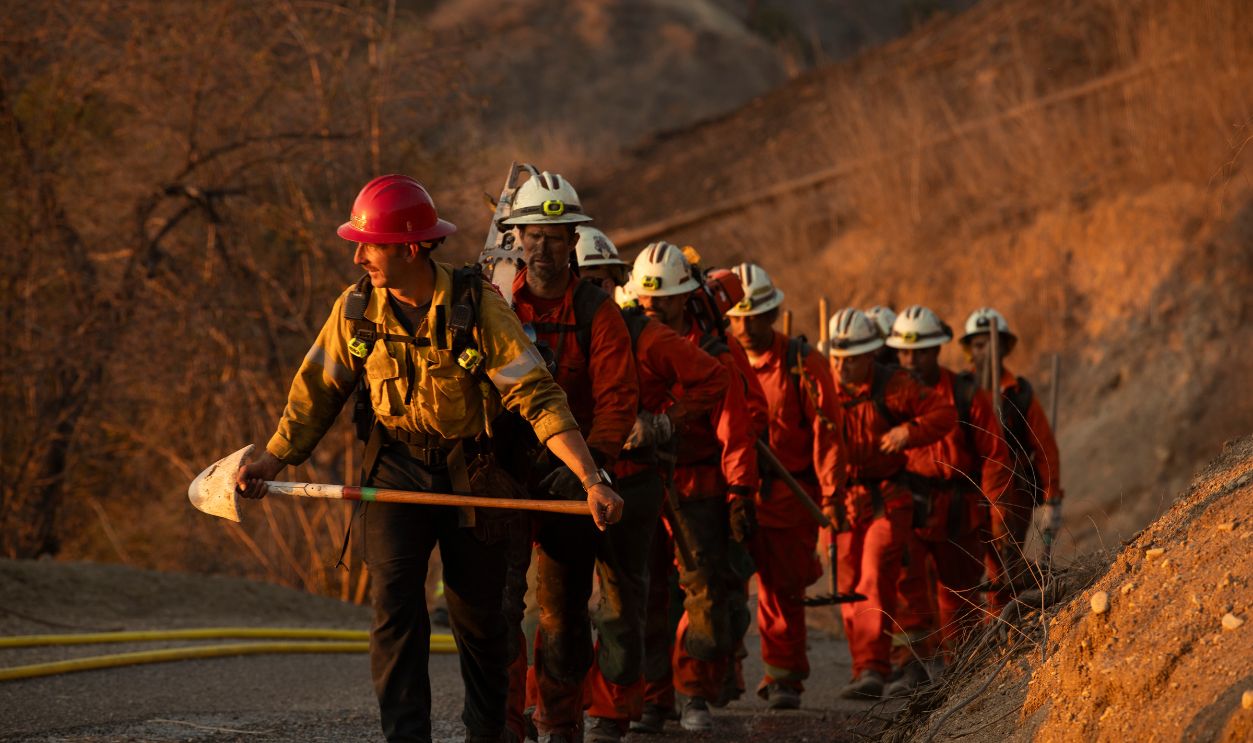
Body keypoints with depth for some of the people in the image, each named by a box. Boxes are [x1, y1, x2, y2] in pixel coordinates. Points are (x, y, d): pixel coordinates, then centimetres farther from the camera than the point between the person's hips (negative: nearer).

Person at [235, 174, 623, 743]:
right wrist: (272, 460, -5)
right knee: (394, 604, -13)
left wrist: (592, 480, -25)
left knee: (477, 612, 8)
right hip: (395, 469, 2)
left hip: (472, 474, -2)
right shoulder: (355, 310, -5)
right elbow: (317, 392, 6)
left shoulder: (478, 306, -15)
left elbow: (537, 397, -18)